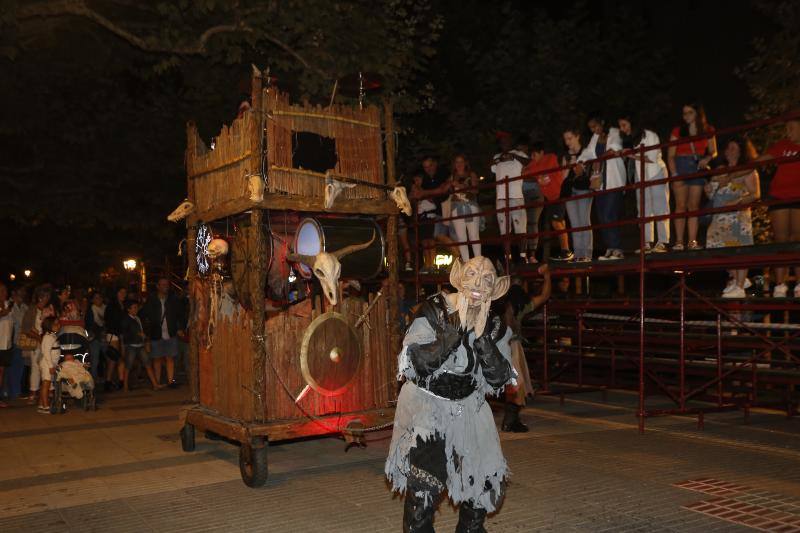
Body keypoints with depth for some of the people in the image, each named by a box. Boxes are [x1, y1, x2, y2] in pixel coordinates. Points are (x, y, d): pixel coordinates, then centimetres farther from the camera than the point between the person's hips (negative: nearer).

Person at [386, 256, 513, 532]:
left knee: (484, 483, 9)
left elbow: (499, 379, -8)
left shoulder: (494, 325, -2)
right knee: (423, 488, -12)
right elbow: (417, 365, -23)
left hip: (468, 408, 5)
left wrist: (482, 336, -20)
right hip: (425, 406, -4)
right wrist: (457, 329, -27)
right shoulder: (433, 310, -14)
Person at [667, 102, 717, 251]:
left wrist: (707, 159, -11)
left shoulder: (708, 130, 8)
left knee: (694, 206, 1)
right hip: (680, 167, -2)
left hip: (698, 168, 2)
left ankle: (692, 241, 0)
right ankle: (679, 241, -8)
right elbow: (670, 156, 0)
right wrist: (674, 174, -12)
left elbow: (713, 152, 12)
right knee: (681, 206, -7)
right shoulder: (677, 131, 3)